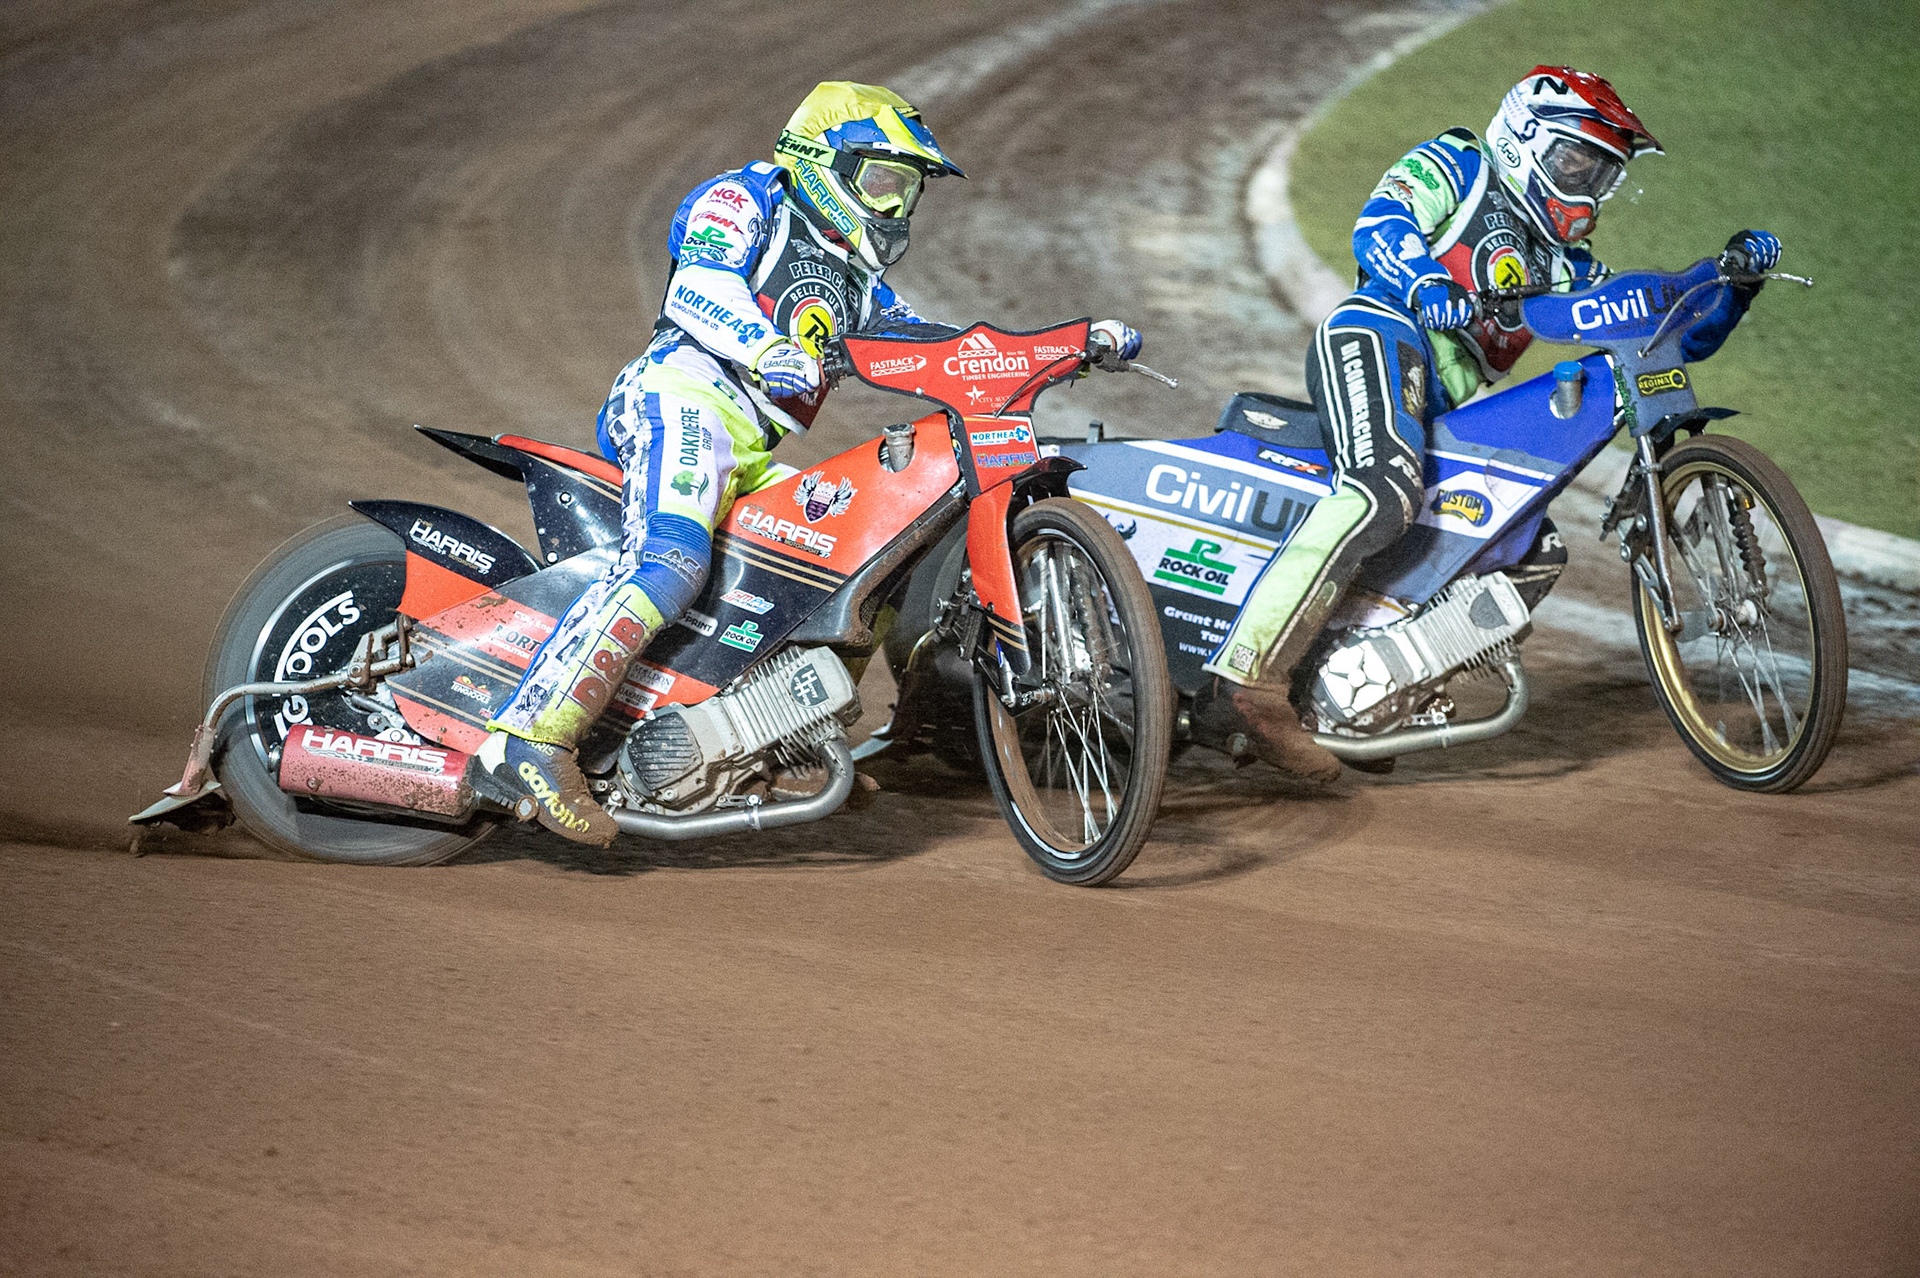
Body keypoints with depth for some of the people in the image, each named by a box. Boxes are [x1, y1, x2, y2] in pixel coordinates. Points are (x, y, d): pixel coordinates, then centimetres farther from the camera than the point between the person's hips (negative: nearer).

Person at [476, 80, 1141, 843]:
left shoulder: (855, 283, 32)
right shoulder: (746, 197, 8)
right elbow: (701, 284, -10)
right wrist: (765, 348, -30)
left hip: (750, 457, 9)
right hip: (685, 398, -9)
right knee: (668, 564, -31)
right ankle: (532, 737, -42)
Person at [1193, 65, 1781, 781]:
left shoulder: (1562, 269, 31)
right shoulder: (1456, 167, 14)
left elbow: (1679, 336, 30)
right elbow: (1381, 223, -6)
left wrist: (1735, 279, 12)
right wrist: (1427, 284, -26)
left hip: (1443, 413, 9)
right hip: (1378, 335, -9)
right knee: (1387, 492, -35)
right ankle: (1245, 682, -44)